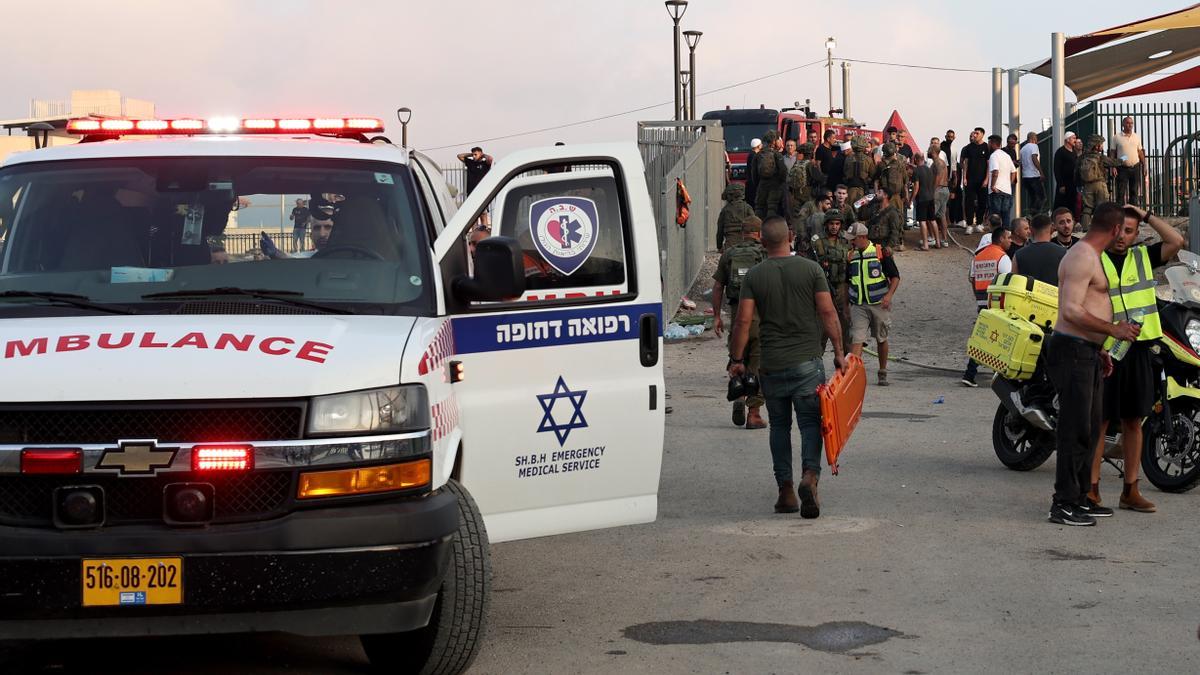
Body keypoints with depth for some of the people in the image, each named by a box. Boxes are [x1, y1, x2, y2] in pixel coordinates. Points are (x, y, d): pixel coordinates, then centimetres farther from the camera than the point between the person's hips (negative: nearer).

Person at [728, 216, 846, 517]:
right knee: (810, 422, 1)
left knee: (779, 425, 11)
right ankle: (810, 475, -22)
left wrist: (737, 359, 3)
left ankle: (786, 490, 10)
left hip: (772, 365, 1)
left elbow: (743, 321, -4)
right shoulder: (811, 269, -2)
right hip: (807, 361, -1)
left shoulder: (755, 275, 0)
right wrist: (839, 351, 2)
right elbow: (828, 313, -4)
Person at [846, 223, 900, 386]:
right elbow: (847, 281, 17)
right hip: (858, 306, 2)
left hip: (879, 304, -2)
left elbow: (895, 277, -5)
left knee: (881, 340, 12)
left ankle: (883, 373, 27)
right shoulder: (851, 256, 5)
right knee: (856, 339, -11)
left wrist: (889, 295, -20)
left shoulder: (881, 253, -6)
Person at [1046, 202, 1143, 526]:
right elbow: (1071, 311, -23)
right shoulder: (1082, 257, -15)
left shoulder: (1091, 256, 19)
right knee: (1076, 429, -9)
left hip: (1087, 353, 11)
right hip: (1072, 351, -11)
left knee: (1090, 429, 14)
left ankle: (1080, 497, 22)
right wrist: (1113, 330, -21)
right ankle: (1063, 504, -7)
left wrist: (1100, 349, 26)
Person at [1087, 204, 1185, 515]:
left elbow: (1176, 241, -3)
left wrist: (1147, 216, 0)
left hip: (1138, 350, 4)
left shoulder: (1143, 256, 11)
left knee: (1133, 421, 9)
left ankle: (1130, 490, 16)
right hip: (1104, 351, -4)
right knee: (1099, 421, -2)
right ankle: (1091, 489, 3)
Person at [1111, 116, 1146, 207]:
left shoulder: (1137, 137, 10)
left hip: (1135, 167, 3)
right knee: (1121, 192, -4)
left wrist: (1144, 166, 7)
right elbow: (1112, 153, 0)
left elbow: (1140, 152, 13)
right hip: (1122, 168, -3)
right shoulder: (1117, 137, 0)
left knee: (1134, 192, 7)